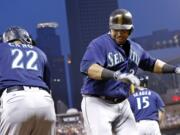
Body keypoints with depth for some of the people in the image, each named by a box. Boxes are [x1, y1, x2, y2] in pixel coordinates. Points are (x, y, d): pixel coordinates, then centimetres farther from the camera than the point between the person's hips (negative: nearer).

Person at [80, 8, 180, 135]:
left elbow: (151, 63, 29)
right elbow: (88, 67, -28)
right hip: (97, 104, -7)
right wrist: (116, 75, -39)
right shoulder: (99, 44, -12)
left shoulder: (135, 48, 13)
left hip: (122, 104, 7)